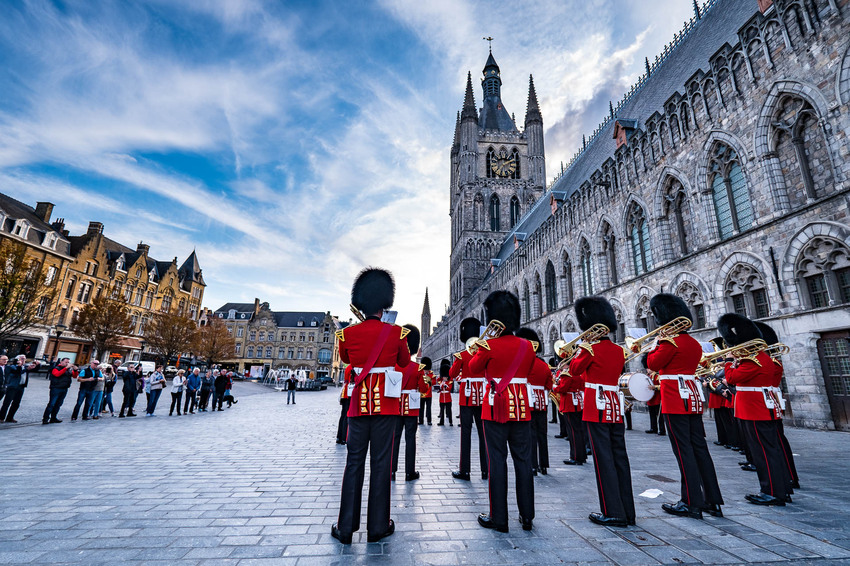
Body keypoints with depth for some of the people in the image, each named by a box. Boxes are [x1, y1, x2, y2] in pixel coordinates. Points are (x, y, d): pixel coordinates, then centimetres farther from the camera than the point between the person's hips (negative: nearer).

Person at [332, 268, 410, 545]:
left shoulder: (347, 333, -5)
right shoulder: (397, 332, -9)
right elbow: (404, 362, 9)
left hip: (359, 403, 2)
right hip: (386, 405, -1)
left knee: (354, 462, 12)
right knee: (381, 462, 8)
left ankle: (346, 527, 21)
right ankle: (378, 526, 20)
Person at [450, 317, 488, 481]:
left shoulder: (462, 355, -7)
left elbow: (452, 374, 0)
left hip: (467, 396, -3)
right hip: (482, 396, 3)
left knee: (466, 432, 2)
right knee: (483, 432, 9)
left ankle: (465, 470, 6)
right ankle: (485, 469, 14)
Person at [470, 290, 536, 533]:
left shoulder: (489, 345, -13)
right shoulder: (527, 346, 0)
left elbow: (474, 368, 4)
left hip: (496, 408, -4)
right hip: (521, 407, 4)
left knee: (497, 460, 5)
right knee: (523, 460, 12)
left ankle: (499, 518, 14)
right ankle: (527, 517, 22)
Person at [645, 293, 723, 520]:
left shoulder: (671, 342, -14)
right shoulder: (694, 343, 12)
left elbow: (653, 364, -10)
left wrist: (656, 342, 1)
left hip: (675, 400, -8)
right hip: (693, 399, 8)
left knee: (683, 450, -2)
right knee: (699, 448, 12)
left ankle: (691, 503, 4)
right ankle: (713, 501, 19)